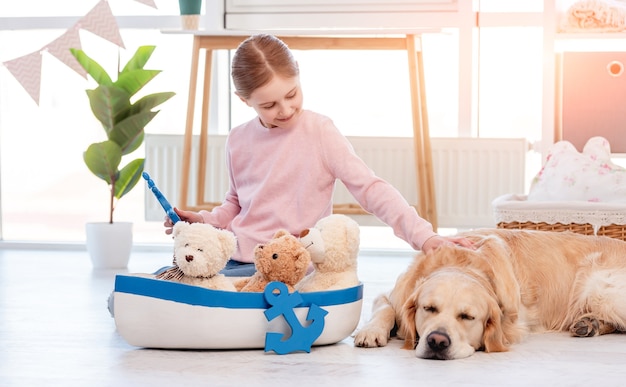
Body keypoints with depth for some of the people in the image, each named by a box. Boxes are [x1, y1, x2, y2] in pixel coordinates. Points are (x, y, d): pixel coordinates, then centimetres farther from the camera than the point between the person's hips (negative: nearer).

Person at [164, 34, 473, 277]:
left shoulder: (319, 132, -9)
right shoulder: (238, 140, 6)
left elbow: (370, 188, -15)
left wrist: (423, 235, -26)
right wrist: (205, 221, 2)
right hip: (234, 260, 6)